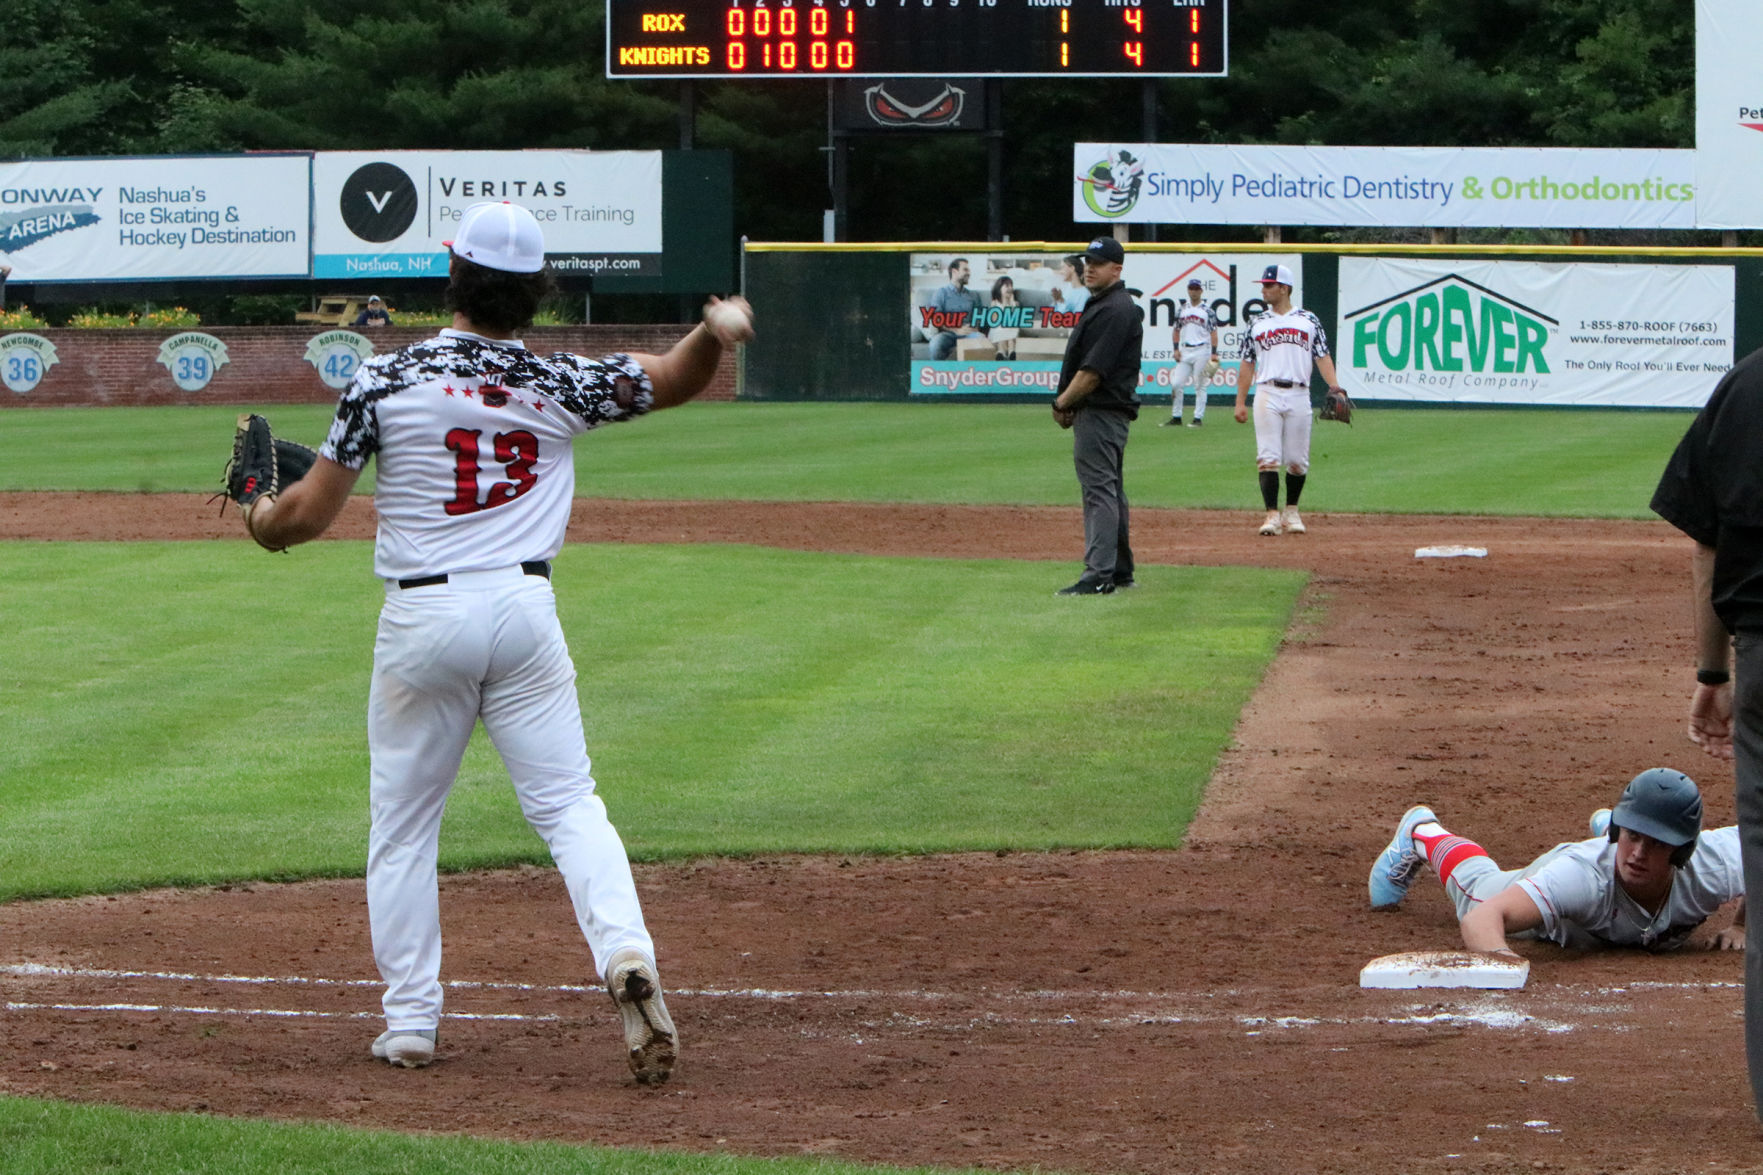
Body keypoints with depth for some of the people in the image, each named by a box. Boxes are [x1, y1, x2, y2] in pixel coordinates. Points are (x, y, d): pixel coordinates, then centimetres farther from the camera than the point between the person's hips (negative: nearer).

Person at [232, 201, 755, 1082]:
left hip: (421, 619, -1)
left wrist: (262, 519, 21)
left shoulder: (387, 379, -4)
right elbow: (670, 381, 13)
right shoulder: (560, 385, 3)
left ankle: (410, 1020, 9)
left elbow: (310, 515, -1)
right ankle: (625, 952, -20)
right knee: (568, 804, 4)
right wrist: (715, 333, -7)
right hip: (524, 612, 1)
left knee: (402, 826, 10)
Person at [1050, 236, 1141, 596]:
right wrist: (1068, 404, 10)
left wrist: (1063, 403, -10)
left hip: (1101, 413, -11)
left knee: (1099, 490, -13)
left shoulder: (1115, 310, -17)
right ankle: (1120, 570, 23)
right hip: (1099, 413, 11)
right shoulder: (1099, 304, 17)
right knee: (1110, 492, 16)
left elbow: (1094, 371, -22)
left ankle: (1099, 574, -17)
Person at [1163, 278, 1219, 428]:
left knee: (1200, 386, -2)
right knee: (1176, 384, -2)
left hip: (1201, 350, -4)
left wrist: (1213, 353, -10)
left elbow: (1213, 333, -2)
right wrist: (1176, 349, 5)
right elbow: (1177, 331, 17)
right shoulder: (1182, 310, 11)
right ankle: (1176, 417, 5)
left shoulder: (1208, 311, 0)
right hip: (1184, 351, 4)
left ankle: (1198, 418, 3)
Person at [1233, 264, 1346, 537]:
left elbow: (1323, 358, 4)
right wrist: (1240, 402, 6)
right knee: (1268, 458, -9)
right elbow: (1247, 365, 13)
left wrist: (1335, 388, -11)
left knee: (1298, 460, 3)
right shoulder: (1257, 324, 13)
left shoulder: (1309, 321, 9)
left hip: (1298, 394, 0)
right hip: (1267, 394, 0)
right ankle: (1272, 514, -10)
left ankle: (1291, 512, 18)